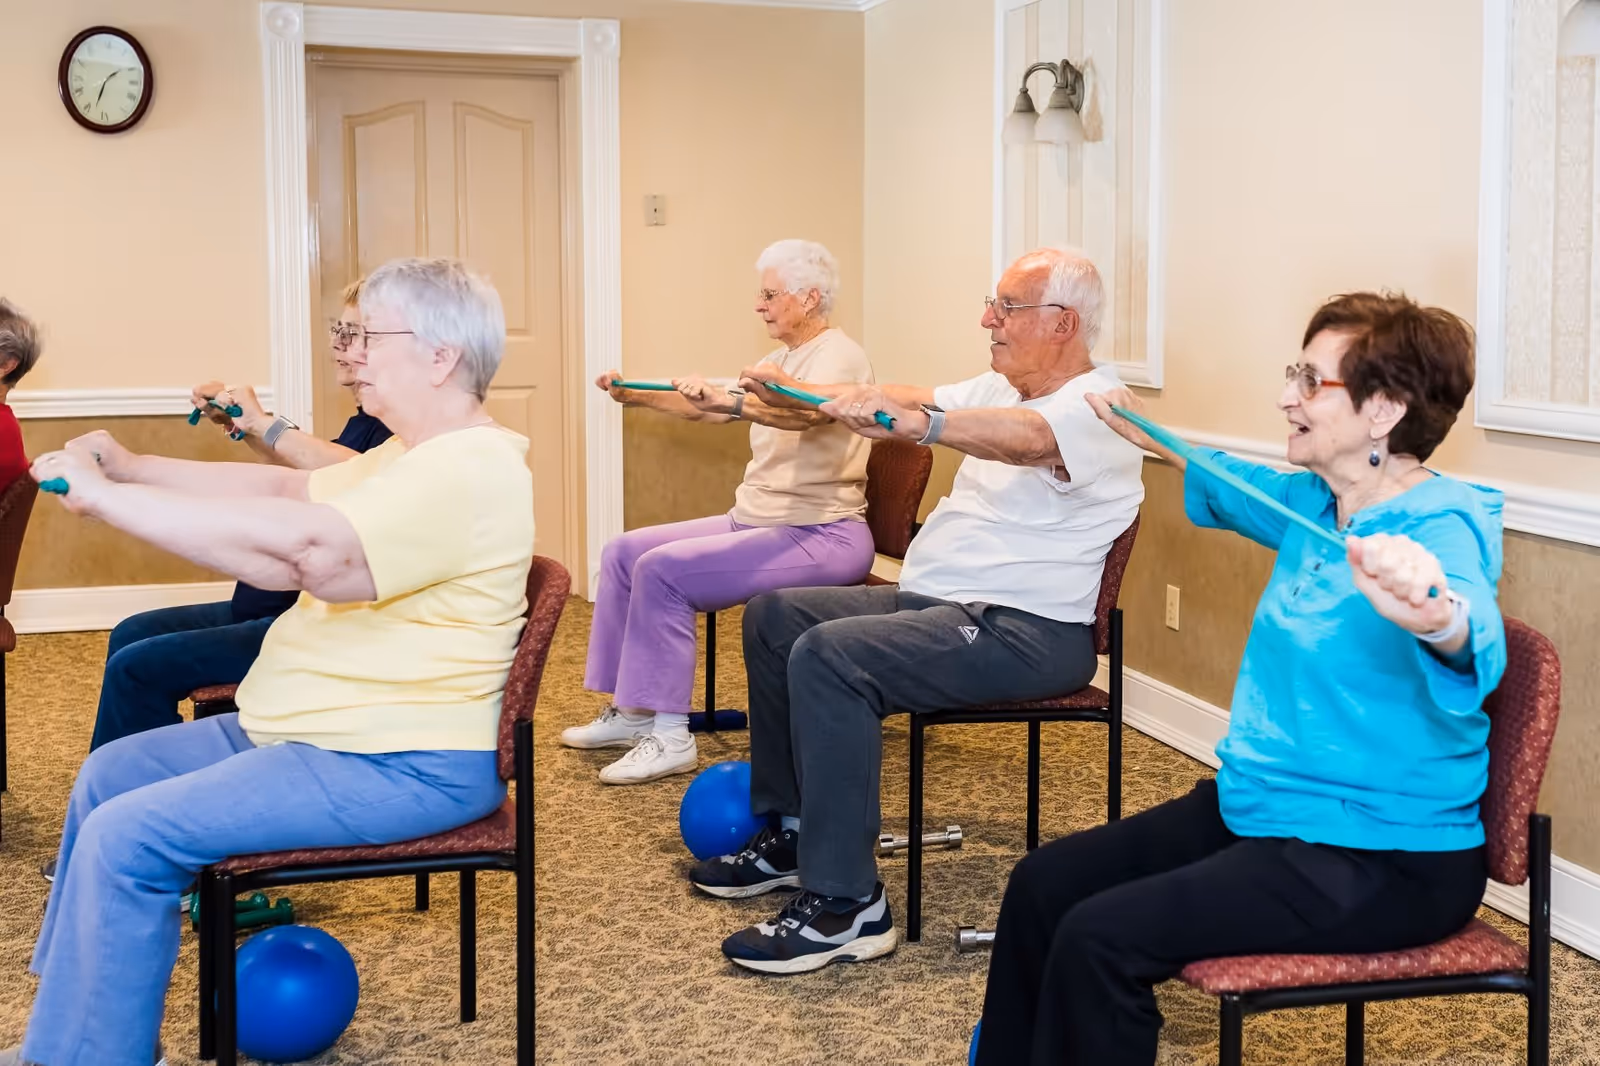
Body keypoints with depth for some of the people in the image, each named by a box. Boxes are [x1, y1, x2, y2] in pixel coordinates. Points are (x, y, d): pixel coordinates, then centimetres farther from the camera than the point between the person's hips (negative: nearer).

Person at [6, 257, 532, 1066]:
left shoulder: (465, 470, -23)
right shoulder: (418, 454, 14)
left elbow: (297, 545, -34)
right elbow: (290, 491, 12)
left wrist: (104, 493, -26)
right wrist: (132, 468, 2)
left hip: (398, 765, -11)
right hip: (321, 727, 11)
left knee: (129, 837, -18)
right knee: (110, 773, 15)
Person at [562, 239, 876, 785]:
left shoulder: (838, 356, -13)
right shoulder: (780, 361, 18)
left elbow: (808, 411, -36)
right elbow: (702, 407, 26)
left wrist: (729, 402, -50)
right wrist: (637, 395, 17)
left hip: (822, 534, -10)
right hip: (757, 521, 10)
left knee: (663, 569, -25)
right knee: (623, 552, 5)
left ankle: (669, 737, -20)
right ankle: (629, 711, 10)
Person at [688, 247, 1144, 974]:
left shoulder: (1096, 408, -14)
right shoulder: (1002, 390, 17)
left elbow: (1027, 439, -35)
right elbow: (914, 401, 10)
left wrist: (913, 422, -51)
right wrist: (797, 391, -1)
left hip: (1026, 630, -10)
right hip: (932, 600, 10)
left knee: (827, 656, -29)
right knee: (774, 616, 12)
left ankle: (846, 904, -23)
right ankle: (789, 833, 18)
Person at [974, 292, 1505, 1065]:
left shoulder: (1440, 529, -20)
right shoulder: (1312, 503, 6)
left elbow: (1474, 649, -43)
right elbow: (1220, 486, 31)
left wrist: (1430, 616, -64)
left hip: (1385, 862, -9)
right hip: (1257, 810, 9)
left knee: (1099, 939, -22)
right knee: (1041, 884, 4)